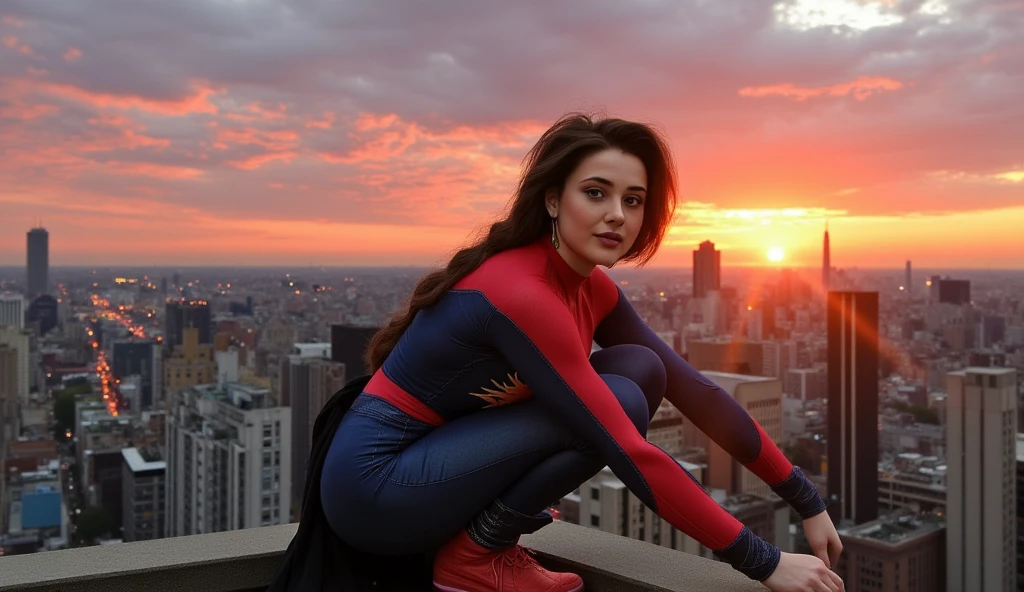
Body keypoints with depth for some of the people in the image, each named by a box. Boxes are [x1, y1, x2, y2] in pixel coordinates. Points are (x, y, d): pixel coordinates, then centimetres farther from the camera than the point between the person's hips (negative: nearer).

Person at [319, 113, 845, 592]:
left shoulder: (590, 287, 1)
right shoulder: (522, 294, -26)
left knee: (642, 369, -1)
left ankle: (488, 535, 5)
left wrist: (807, 502, 3)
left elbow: (691, 389, 2)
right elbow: (629, 453, -29)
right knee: (617, 403, -22)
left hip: (444, 455, 8)